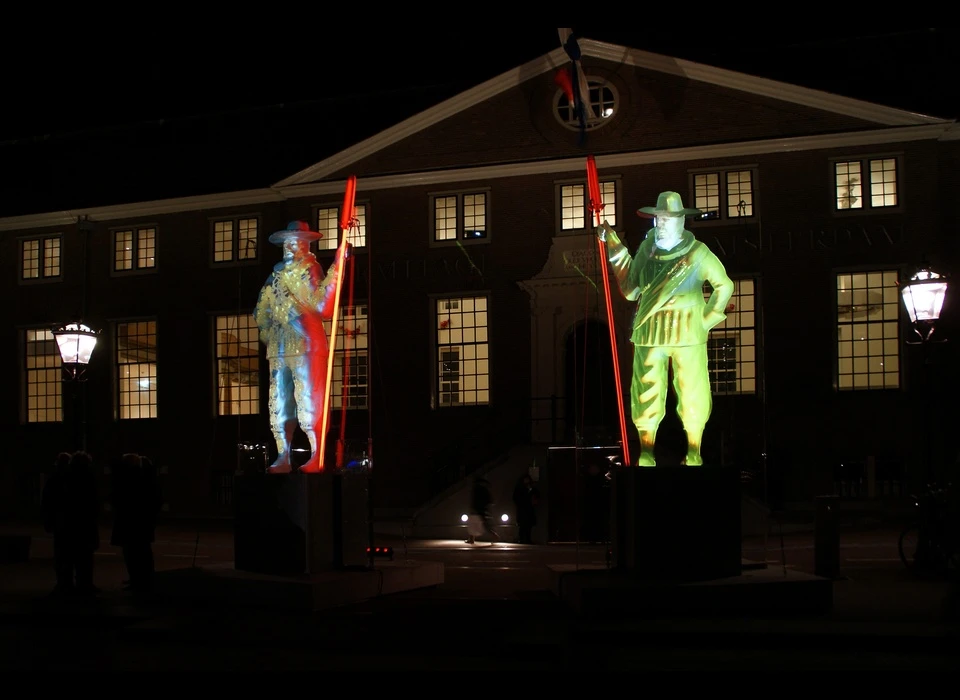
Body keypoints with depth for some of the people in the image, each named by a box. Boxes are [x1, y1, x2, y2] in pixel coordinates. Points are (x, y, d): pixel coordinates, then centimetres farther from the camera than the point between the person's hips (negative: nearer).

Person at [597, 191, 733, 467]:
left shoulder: (697, 252, -2)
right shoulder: (646, 249, 5)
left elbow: (724, 285, 7)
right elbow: (630, 290, 5)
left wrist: (707, 320, 2)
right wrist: (615, 249, 3)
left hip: (689, 335, -2)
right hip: (649, 333, 2)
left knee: (692, 393, 4)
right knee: (647, 394, 2)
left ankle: (694, 453, 17)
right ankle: (646, 456, 11)